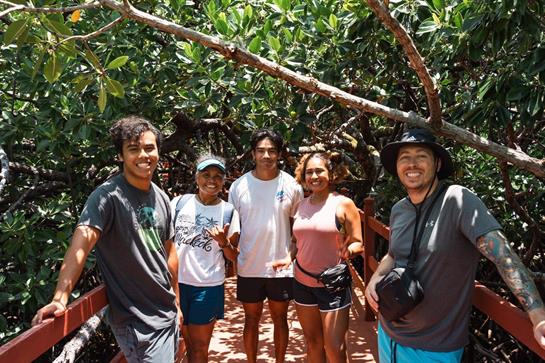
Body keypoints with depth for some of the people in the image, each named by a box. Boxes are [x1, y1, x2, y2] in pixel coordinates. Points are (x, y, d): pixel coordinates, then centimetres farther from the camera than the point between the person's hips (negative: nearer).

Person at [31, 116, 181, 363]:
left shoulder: (161, 198, 4)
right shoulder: (108, 195, -17)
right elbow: (81, 243, -30)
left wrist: (177, 302, 13)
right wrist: (60, 299, -43)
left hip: (168, 313, 7)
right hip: (137, 321, -7)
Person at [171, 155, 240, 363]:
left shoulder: (228, 212, -3)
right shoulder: (179, 203, -1)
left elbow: (234, 257, 1)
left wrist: (223, 242, -18)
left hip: (208, 287, -1)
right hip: (177, 282, 1)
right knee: (189, 344, 17)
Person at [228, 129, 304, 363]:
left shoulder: (292, 186, -5)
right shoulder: (239, 186, -4)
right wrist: (231, 259, -2)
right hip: (249, 267, 0)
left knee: (280, 318, 16)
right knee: (251, 319, 15)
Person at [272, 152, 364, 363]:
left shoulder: (343, 204, -8)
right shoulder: (301, 205, 7)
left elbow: (358, 244, -6)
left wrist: (348, 251, -27)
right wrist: (289, 258, 0)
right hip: (302, 282, 5)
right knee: (312, 343, 16)